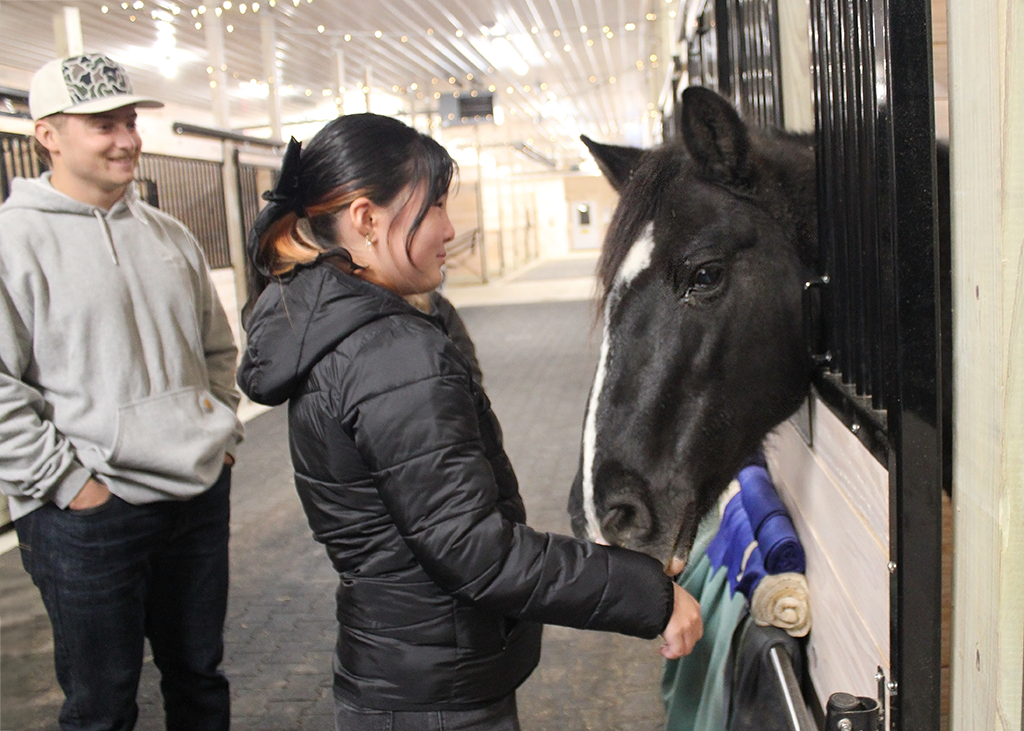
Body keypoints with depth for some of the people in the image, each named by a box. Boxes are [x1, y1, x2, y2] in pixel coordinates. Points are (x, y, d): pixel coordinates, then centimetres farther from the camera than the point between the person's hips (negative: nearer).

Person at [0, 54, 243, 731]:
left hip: (201, 493, 6)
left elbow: (218, 345, 20)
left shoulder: (169, 236, 10)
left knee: (200, 676, 20)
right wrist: (66, 482, -15)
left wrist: (223, 427, 9)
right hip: (90, 517, -5)